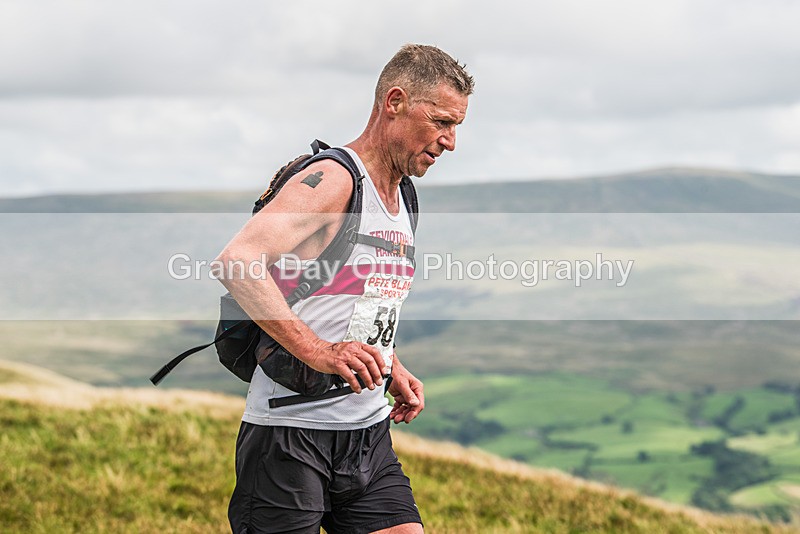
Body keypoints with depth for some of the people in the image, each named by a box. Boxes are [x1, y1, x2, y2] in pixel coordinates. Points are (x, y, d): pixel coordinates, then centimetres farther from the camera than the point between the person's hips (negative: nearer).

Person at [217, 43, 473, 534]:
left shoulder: (401, 200, 15)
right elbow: (235, 260, -28)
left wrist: (393, 370, 12)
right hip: (292, 434, -8)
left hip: (370, 434, 8)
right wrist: (317, 352, -32)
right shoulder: (333, 178, -13)